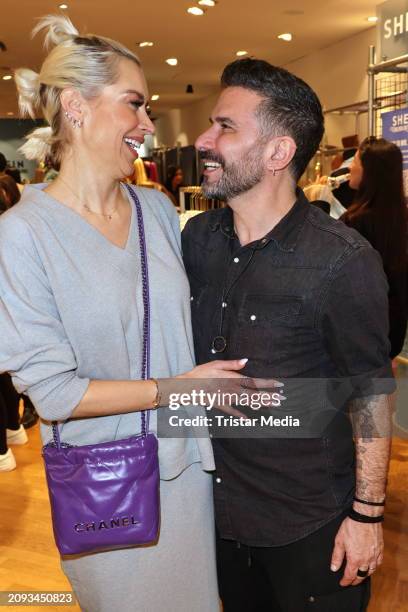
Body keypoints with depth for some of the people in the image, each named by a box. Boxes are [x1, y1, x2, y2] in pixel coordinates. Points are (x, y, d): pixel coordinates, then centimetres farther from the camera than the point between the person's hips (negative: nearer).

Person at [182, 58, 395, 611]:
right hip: (217, 499, 5)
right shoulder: (196, 237, -5)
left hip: (309, 520, -5)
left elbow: (372, 394, -15)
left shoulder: (342, 263, -23)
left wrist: (367, 514, -10)